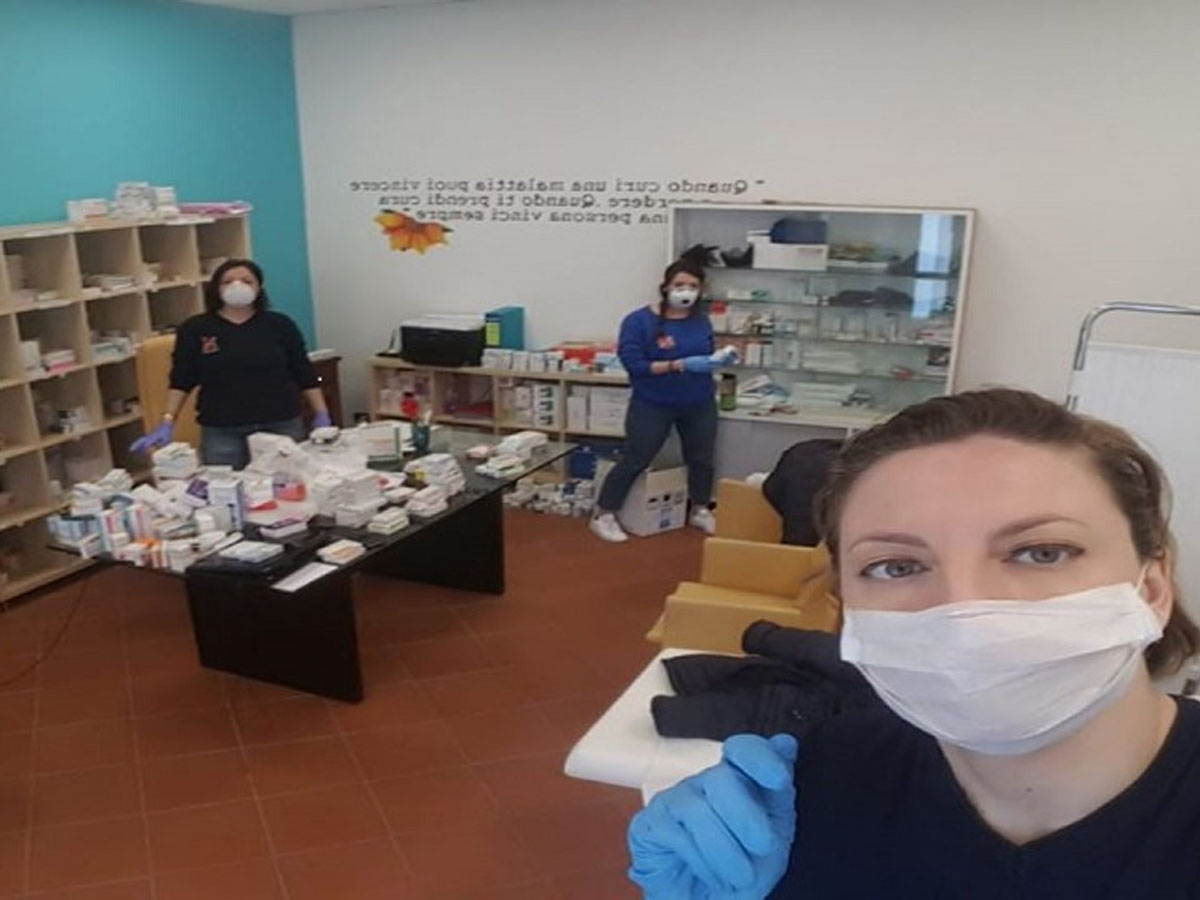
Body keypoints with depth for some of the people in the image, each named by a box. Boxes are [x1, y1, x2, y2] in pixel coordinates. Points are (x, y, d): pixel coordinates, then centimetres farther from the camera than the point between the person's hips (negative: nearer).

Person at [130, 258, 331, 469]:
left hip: (282, 425, 1)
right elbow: (181, 382, 3)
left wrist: (321, 415, 0)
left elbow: (305, 374, 6)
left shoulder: (279, 325, 5)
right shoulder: (195, 329, 3)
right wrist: (167, 424, -7)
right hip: (221, 431, -1)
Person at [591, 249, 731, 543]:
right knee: (634, 461, 3)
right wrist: (678, 365, -29)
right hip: (653, 405, -5)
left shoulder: (701, 320, -1)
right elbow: (633, 364, -22)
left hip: (700, 404, 5)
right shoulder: (639, 321, -17)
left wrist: (716, 361, -12)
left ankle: (701, 511, 40)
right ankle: (603, 516, 15)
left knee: (701, 460, 18)